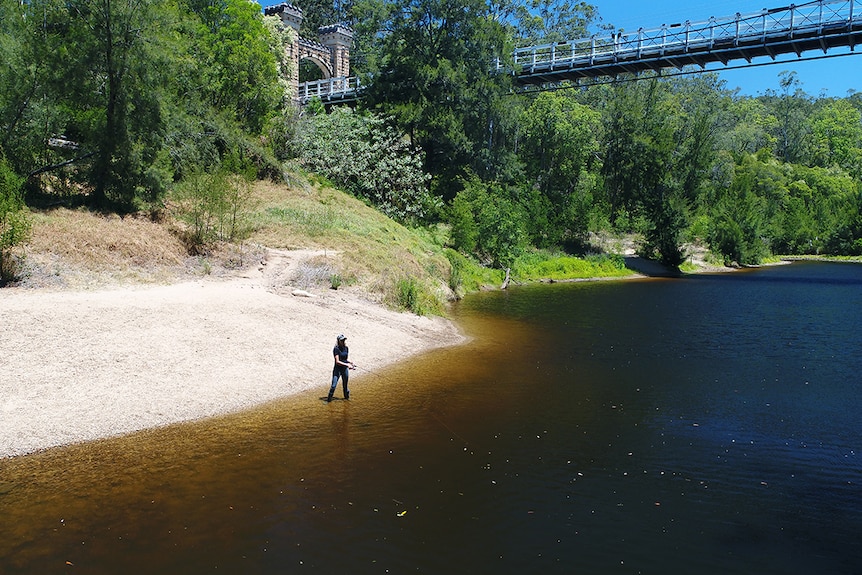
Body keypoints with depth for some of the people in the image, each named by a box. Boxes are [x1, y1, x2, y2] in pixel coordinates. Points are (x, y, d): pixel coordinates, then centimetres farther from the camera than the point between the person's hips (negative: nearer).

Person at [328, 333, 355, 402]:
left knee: (345, 385, 15)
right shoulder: (336, 349, -14)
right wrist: (347, 365, -25)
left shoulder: (346, 348, 5)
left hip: (345, 369, 5)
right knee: (333, 386, -9)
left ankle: (347, 396, 34)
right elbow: (337, 361, -20)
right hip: (337, 369, -5)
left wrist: (350, 362, 0)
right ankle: (329, 399, 4)